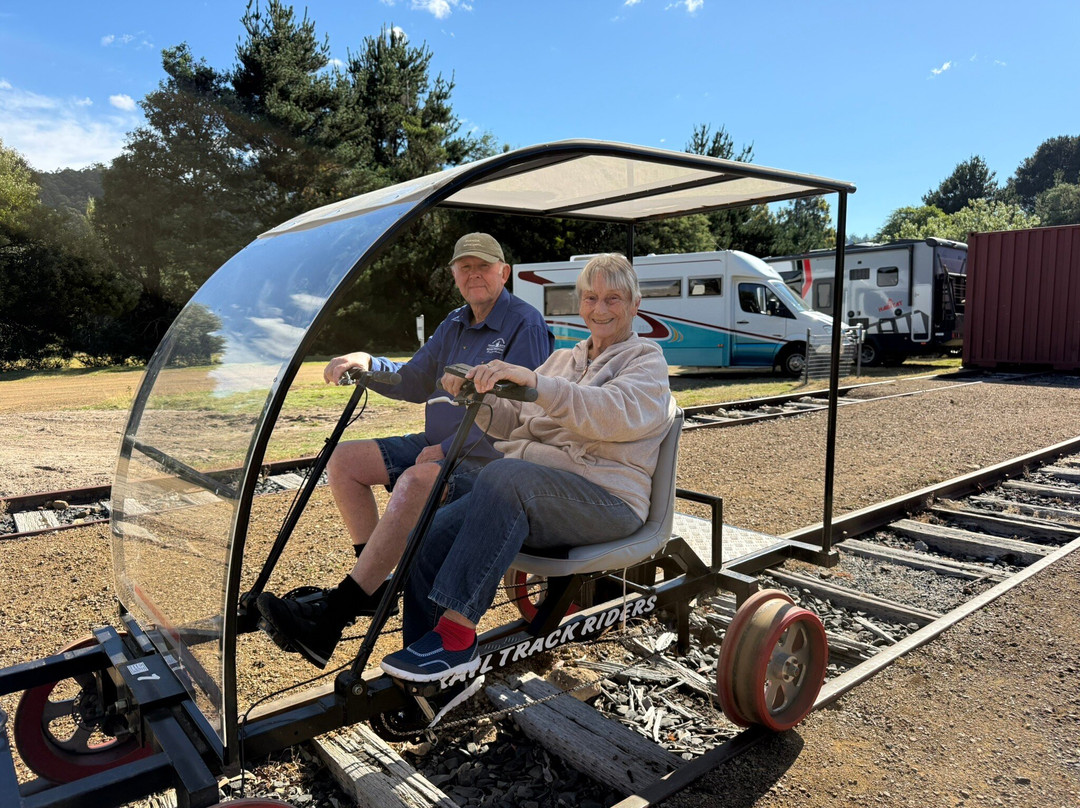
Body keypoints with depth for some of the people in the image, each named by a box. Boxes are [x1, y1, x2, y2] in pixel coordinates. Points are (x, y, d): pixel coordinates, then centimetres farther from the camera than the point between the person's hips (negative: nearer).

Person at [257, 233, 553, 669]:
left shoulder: (526, 325, -9)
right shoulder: (455, 324, 18)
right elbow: (414, 382, 23)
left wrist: (447, 450, -22)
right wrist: (366, 363, 3)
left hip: (489, 457, -9)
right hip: (437, 445, 9)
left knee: (417, 481, -37)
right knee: (344, 459, 1)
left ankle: (331, 615, -35)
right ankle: (376, 584, 1)